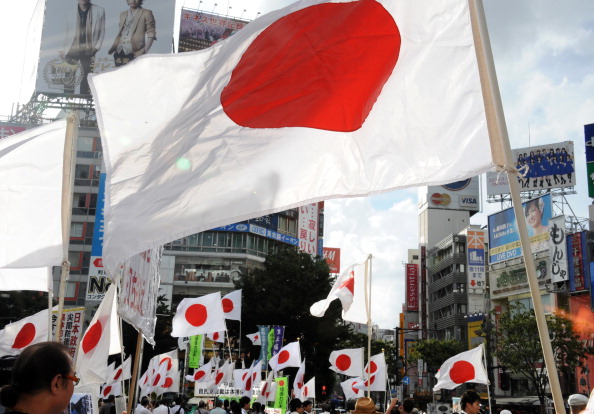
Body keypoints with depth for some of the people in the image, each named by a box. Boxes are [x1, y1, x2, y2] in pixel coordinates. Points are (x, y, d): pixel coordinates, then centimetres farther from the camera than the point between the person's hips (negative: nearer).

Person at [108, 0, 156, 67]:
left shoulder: (146, 13, 6)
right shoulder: (123, 14, 22)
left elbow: (151, 34, 0)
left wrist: (145, 50, -12)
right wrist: (113, 47, 9)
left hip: (135, 53, -5)